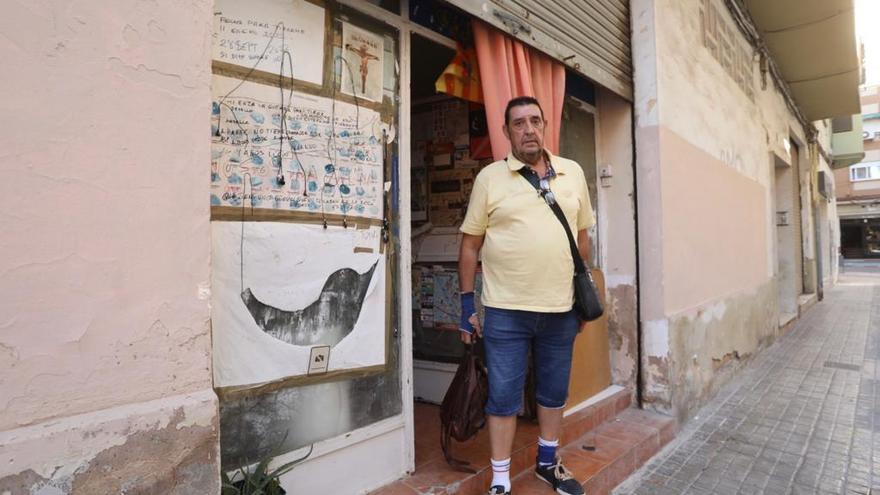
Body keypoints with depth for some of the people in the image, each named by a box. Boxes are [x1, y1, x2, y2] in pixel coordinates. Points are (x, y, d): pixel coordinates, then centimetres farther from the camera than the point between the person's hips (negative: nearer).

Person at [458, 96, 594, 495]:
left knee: (554, 392, 18)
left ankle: (547, 462, 41)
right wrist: (467, 304, -3)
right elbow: (470, 245, 0)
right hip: (505, 311, -3)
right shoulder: (489, 177, -2)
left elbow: (582, 236, 14)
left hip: (561, 308, 4)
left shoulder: (573, 173, 7)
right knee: (504, 397, 6)